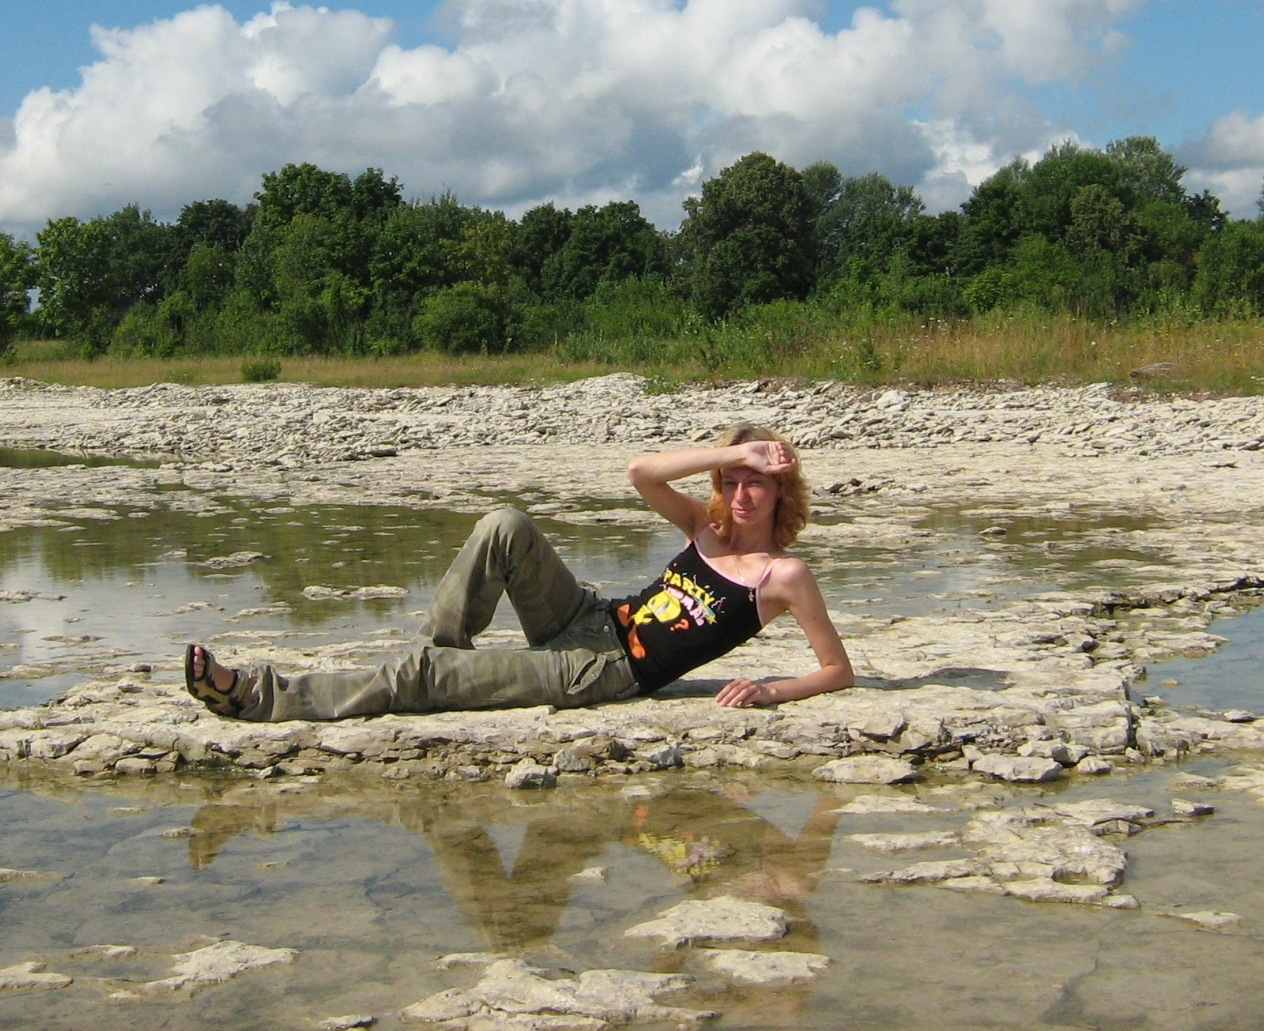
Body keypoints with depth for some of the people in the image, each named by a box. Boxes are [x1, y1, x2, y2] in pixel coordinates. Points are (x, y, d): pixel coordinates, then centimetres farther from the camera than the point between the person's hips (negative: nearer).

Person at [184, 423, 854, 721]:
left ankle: (262, 697, -12)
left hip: (608, 673, -6)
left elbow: (839, 672, -5)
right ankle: (440, 650, -6)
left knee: (423, 676, -17)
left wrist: (771, 691, -21)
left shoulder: (784, 575, -5)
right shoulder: (706, 529, 10)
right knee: (505, 527, -19)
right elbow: (641, 472, -5)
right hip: (589, 621, 6)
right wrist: (736, 451, -10)